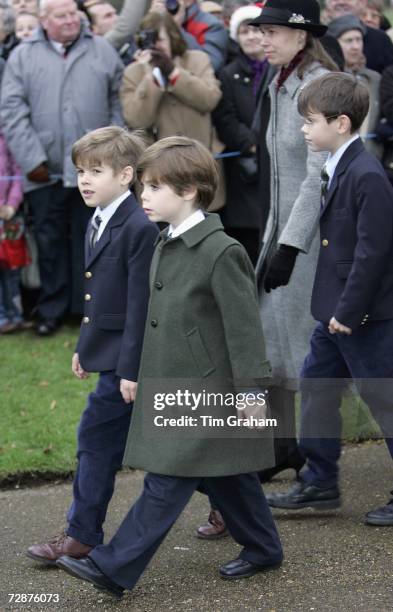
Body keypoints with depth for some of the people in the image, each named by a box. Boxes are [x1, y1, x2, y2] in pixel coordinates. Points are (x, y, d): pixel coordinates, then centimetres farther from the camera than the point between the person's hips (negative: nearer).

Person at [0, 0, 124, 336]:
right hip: (47, 171, 0)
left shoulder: (102, 50, 7)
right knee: (50, 241, 6)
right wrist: (31, 159, -9)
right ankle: (51, 310, 15)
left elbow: (119, 102, 8)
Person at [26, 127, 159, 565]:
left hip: (124, 360, -9)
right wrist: (85, 348, 21)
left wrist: (131, 369, -20)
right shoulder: (97, 225, 12)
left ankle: (82, 536, 5)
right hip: (107, 353, 9)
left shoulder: (140, 229, -17)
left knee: (96, 436, -4)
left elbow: (141, 305, -20)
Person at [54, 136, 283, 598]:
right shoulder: (166, 245, 9)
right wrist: (142, 374, 21)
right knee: (222, 476, 17)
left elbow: (243, 326, -17)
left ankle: (114, 569, -5)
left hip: (207, 390, -9)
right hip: (175, 387, 9)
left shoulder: (221, 252, -18)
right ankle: (262, 548, 30)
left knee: (167, 480, -6)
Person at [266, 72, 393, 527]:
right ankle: (319, 485, 28)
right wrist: (334, 308, 15)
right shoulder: (336, 169, 9)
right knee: (316, 383, 16)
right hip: (336, 311, 10)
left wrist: (349, 310, -20)